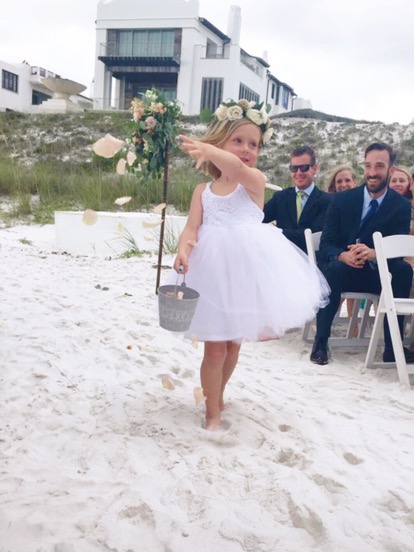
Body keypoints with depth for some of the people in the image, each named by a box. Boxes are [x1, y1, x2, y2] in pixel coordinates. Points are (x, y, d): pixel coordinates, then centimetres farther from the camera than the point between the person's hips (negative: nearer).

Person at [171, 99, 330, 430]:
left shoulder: (255, 180, -3)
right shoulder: (203, 191, 8)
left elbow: (238, 169, -26)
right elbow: (192, 228, -4)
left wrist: (207, 150, -48)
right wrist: (183, 249, -29)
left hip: (247, 269, 0)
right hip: (213, 269, 1)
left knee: (233, 343, 14)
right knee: (215, 347, 2)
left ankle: (216, 396, 38)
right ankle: (213, 414, 17)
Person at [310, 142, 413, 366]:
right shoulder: (341, 200, -2)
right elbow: (326, 245, -7)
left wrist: (373, 253, -35)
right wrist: (344, 256, -31)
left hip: (378, 274, 1)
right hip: (342, 269, -1)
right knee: (334, 267, -35)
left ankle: (392, 347, -23)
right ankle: (320, 342, -25)